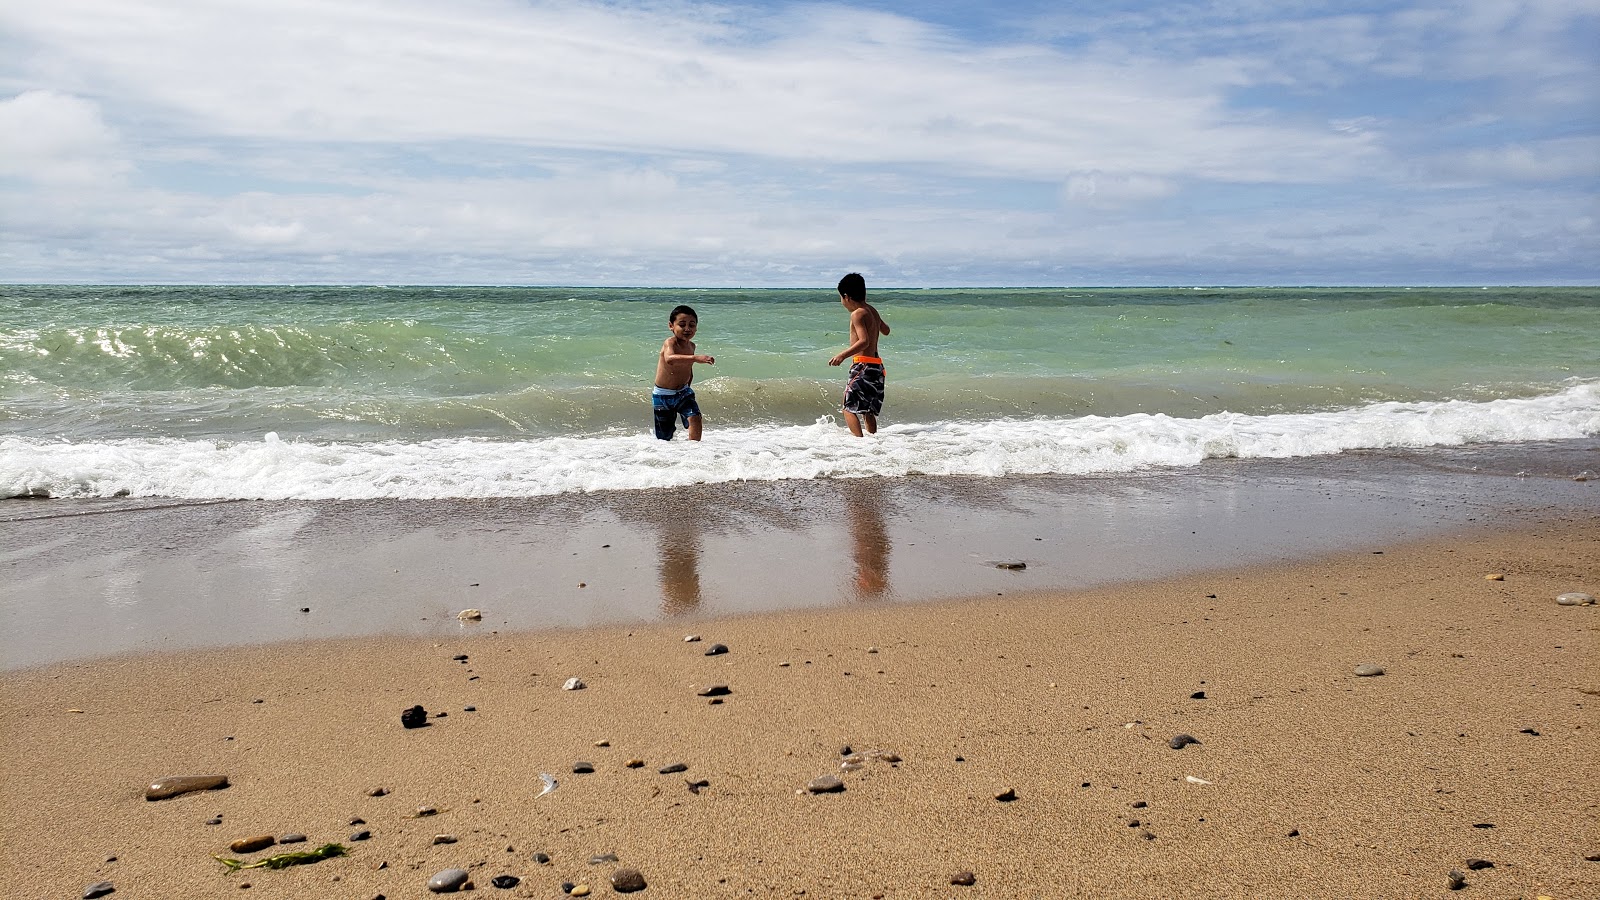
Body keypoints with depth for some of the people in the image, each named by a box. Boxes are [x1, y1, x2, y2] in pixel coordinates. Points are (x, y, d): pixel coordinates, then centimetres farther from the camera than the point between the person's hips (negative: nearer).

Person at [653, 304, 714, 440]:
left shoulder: (691, 345, 1)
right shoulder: (670, 343, -22)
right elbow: (670, 359, -46)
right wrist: (695, 358, -57)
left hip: (683, 392, 5)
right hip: (663, 395, -5)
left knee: (694, 417, -22)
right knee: (665, 438, 5)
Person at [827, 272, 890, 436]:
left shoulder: (857, 314, -11)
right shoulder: (872, 311, 14)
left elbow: (864, 341, -23)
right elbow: (885, 330, 31)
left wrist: (843, 355, -27)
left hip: (863, 365, -9)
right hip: (877, 366, 9)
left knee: (849, 406, -10)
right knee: (868, 409, 18)